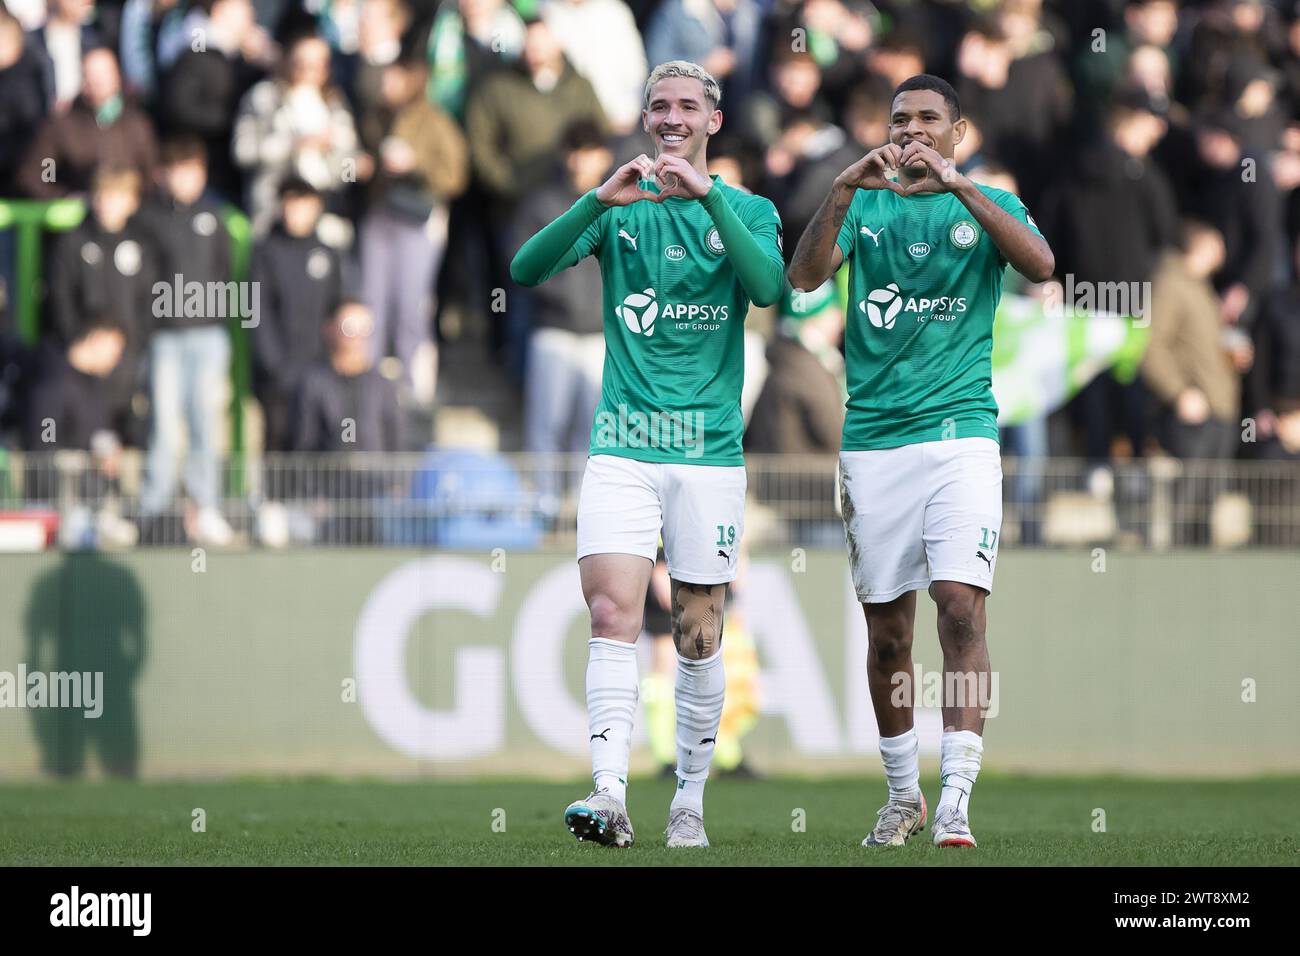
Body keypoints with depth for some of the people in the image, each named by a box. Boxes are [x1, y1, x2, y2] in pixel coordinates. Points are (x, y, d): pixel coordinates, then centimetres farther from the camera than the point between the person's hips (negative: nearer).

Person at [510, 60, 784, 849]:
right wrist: (601, 199, -19)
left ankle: (689, 804, 17)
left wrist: (710, 195, -21)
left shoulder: (748, 210, 6)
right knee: (613, 613, -16)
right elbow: (528, 269, -7)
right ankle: (611, 797, -24)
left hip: (710, 451, 0)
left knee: (699, 634, 5)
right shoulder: (616, 208, 8)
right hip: (623, 449, 0)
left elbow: (768, 287, -14)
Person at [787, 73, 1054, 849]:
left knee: (962, 608, -16)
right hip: (873, 437, 2)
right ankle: (903, 794, 21)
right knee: (887, 629, 6)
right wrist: (844, 190, -19)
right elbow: (806, 275, -5)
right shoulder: (865, 206, 11)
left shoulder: (989, 207, 7)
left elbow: (1041, 266, -14)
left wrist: (958, 185, -22)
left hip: (960, 434, -2)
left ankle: (956, 802, -20)